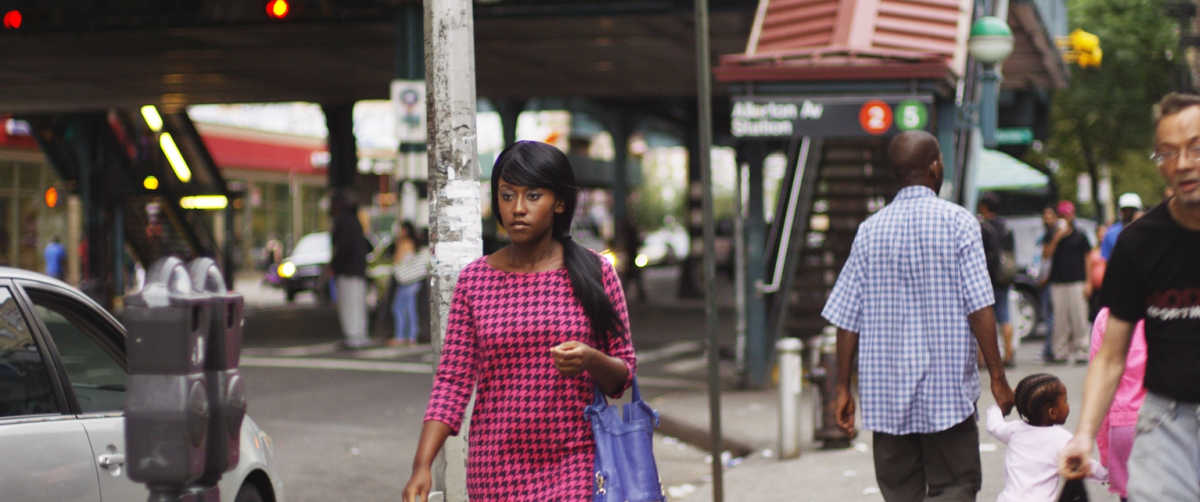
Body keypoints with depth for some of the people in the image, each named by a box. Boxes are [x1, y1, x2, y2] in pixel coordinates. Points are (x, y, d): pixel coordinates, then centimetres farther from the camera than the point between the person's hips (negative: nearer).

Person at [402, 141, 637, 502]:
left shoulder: (595, 273, 1)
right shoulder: (475, 280, 4)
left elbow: (624, 375, 5)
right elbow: (452, 381, 2)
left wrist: (591, 360, -17)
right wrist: (422, 465, -9)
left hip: (578, 467, -1)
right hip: (496, 469, 2)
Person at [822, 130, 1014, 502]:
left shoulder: (871, 230, 4)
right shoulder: (958, 223, -5)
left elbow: (847, 319, 2)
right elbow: (979, 308, -10)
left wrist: (843, 388, 9)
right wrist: (997, 377, -4)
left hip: (886, 390, 3)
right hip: (948, 387, -3)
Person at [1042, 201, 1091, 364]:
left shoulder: (1079, 236, 6)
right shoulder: (1051, 236, 10)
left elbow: (1088, 259, 7)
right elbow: (1046, 255, 0)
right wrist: (1056, 239, -11)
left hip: (1077, 282, -1)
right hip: (1057, 282, 1)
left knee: (1079, 317, -5)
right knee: (1060, 319, 1)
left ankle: (1080, 351, -1)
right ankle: (1061, 352, 6)